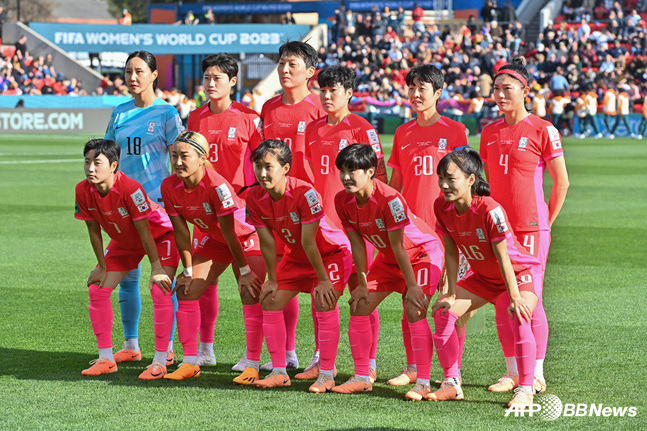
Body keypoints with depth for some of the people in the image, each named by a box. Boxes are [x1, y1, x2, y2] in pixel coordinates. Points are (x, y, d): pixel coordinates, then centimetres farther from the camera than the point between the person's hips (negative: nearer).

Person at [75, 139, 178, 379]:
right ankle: (106, 359, 6)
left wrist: (156, 269, -27)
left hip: (159, 235, -6)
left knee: (160, 291, -22)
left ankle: (160, 361, -17)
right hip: (124, 241, 6)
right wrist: (102, 267, -4)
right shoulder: (83, 191, -20)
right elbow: (94, 229, -7)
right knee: (97, 288, -3)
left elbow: (144, 230, -31)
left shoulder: (130, 188, -37)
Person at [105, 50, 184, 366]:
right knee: (126, 275, 7)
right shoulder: (120, 113, 11)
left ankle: (167, 347, 3)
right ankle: (130, 345, 16)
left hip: (158, 201, -5)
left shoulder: (166, 113, -2)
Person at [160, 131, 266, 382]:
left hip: (245, 237, -6)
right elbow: (181, 231, -8)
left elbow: (229, 231, -29)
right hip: (212, 239, 6)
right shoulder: (169, 187, -17)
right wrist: (188, 270, -5)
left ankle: (252, 365, -12)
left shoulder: (217, 186, -34)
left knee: (250, 295, -18)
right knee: (186, 291, -3)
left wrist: (244, 271, -22)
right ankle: (190, 363, 4)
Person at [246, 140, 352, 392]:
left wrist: (323, 280, -22)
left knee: (324, 304, -22)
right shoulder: (255, 198, -16)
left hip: (331, 252, -7)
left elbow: (308, 242, -30)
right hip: (296, 256, 7)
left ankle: (327, 374, -14)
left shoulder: (305, 194, -34)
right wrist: (272, 280, -3)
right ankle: (279, 372, 8)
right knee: (270, 302, -1)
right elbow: (267, 242, -7)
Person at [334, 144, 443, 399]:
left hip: (422, 252, -7)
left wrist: (411, 286, -22)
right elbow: (357, 244, -5)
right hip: (388, 257, 7)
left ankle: (423, 383, -16)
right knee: (359, 307, 0)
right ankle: (361, 378, 10)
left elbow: (398, 246, -29)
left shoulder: (389, 199, -34)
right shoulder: (343, 200, -15)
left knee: (415, 311, -21)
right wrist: (362, 284, -4)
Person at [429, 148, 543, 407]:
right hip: (483, 276, 7)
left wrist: (515, 297, -29)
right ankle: (452, 384, 4)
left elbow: (503, 257, -29)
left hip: (521, 272, -7)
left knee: (518, 318, -32)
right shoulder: (442, 207, -14)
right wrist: (451, 294, -8)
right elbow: (451, 252, -5)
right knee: (442, 312, -7)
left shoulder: (490, 210, -32)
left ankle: (525, 390, -21)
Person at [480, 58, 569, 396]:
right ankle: (512, 371, 15)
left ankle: (536, 374, 3)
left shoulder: (542, 131, -6)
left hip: (530, 227, -6)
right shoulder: (489, 133, 11)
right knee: (501, 300, 6)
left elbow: (561, 182, -3)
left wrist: (546, 222, -2)